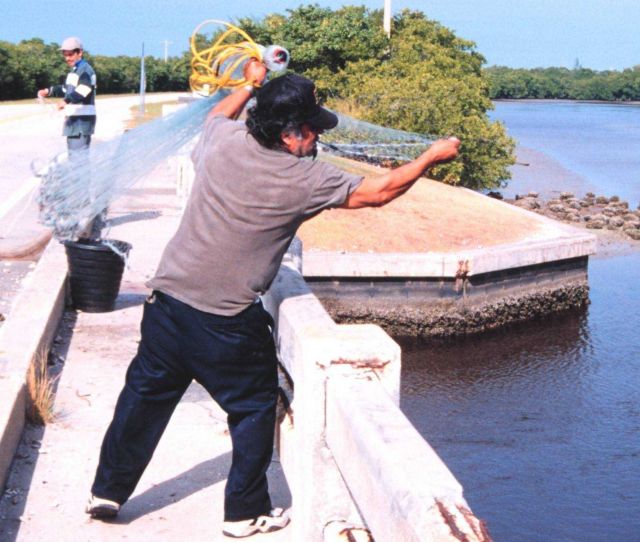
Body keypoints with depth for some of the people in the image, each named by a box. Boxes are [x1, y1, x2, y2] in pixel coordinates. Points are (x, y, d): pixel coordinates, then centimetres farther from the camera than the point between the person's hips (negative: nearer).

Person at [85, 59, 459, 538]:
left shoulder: (222, 141, -1)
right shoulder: (302, 179, -13)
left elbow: (219, 113, 26)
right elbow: (377, 192, -3)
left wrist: (251, 84, 41)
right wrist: (431, 156, 9)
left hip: (168, 302, 5)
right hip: (229, 324, -5)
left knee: (144, 397, 17)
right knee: (254, 410, 14)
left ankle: (108, 491, 28)